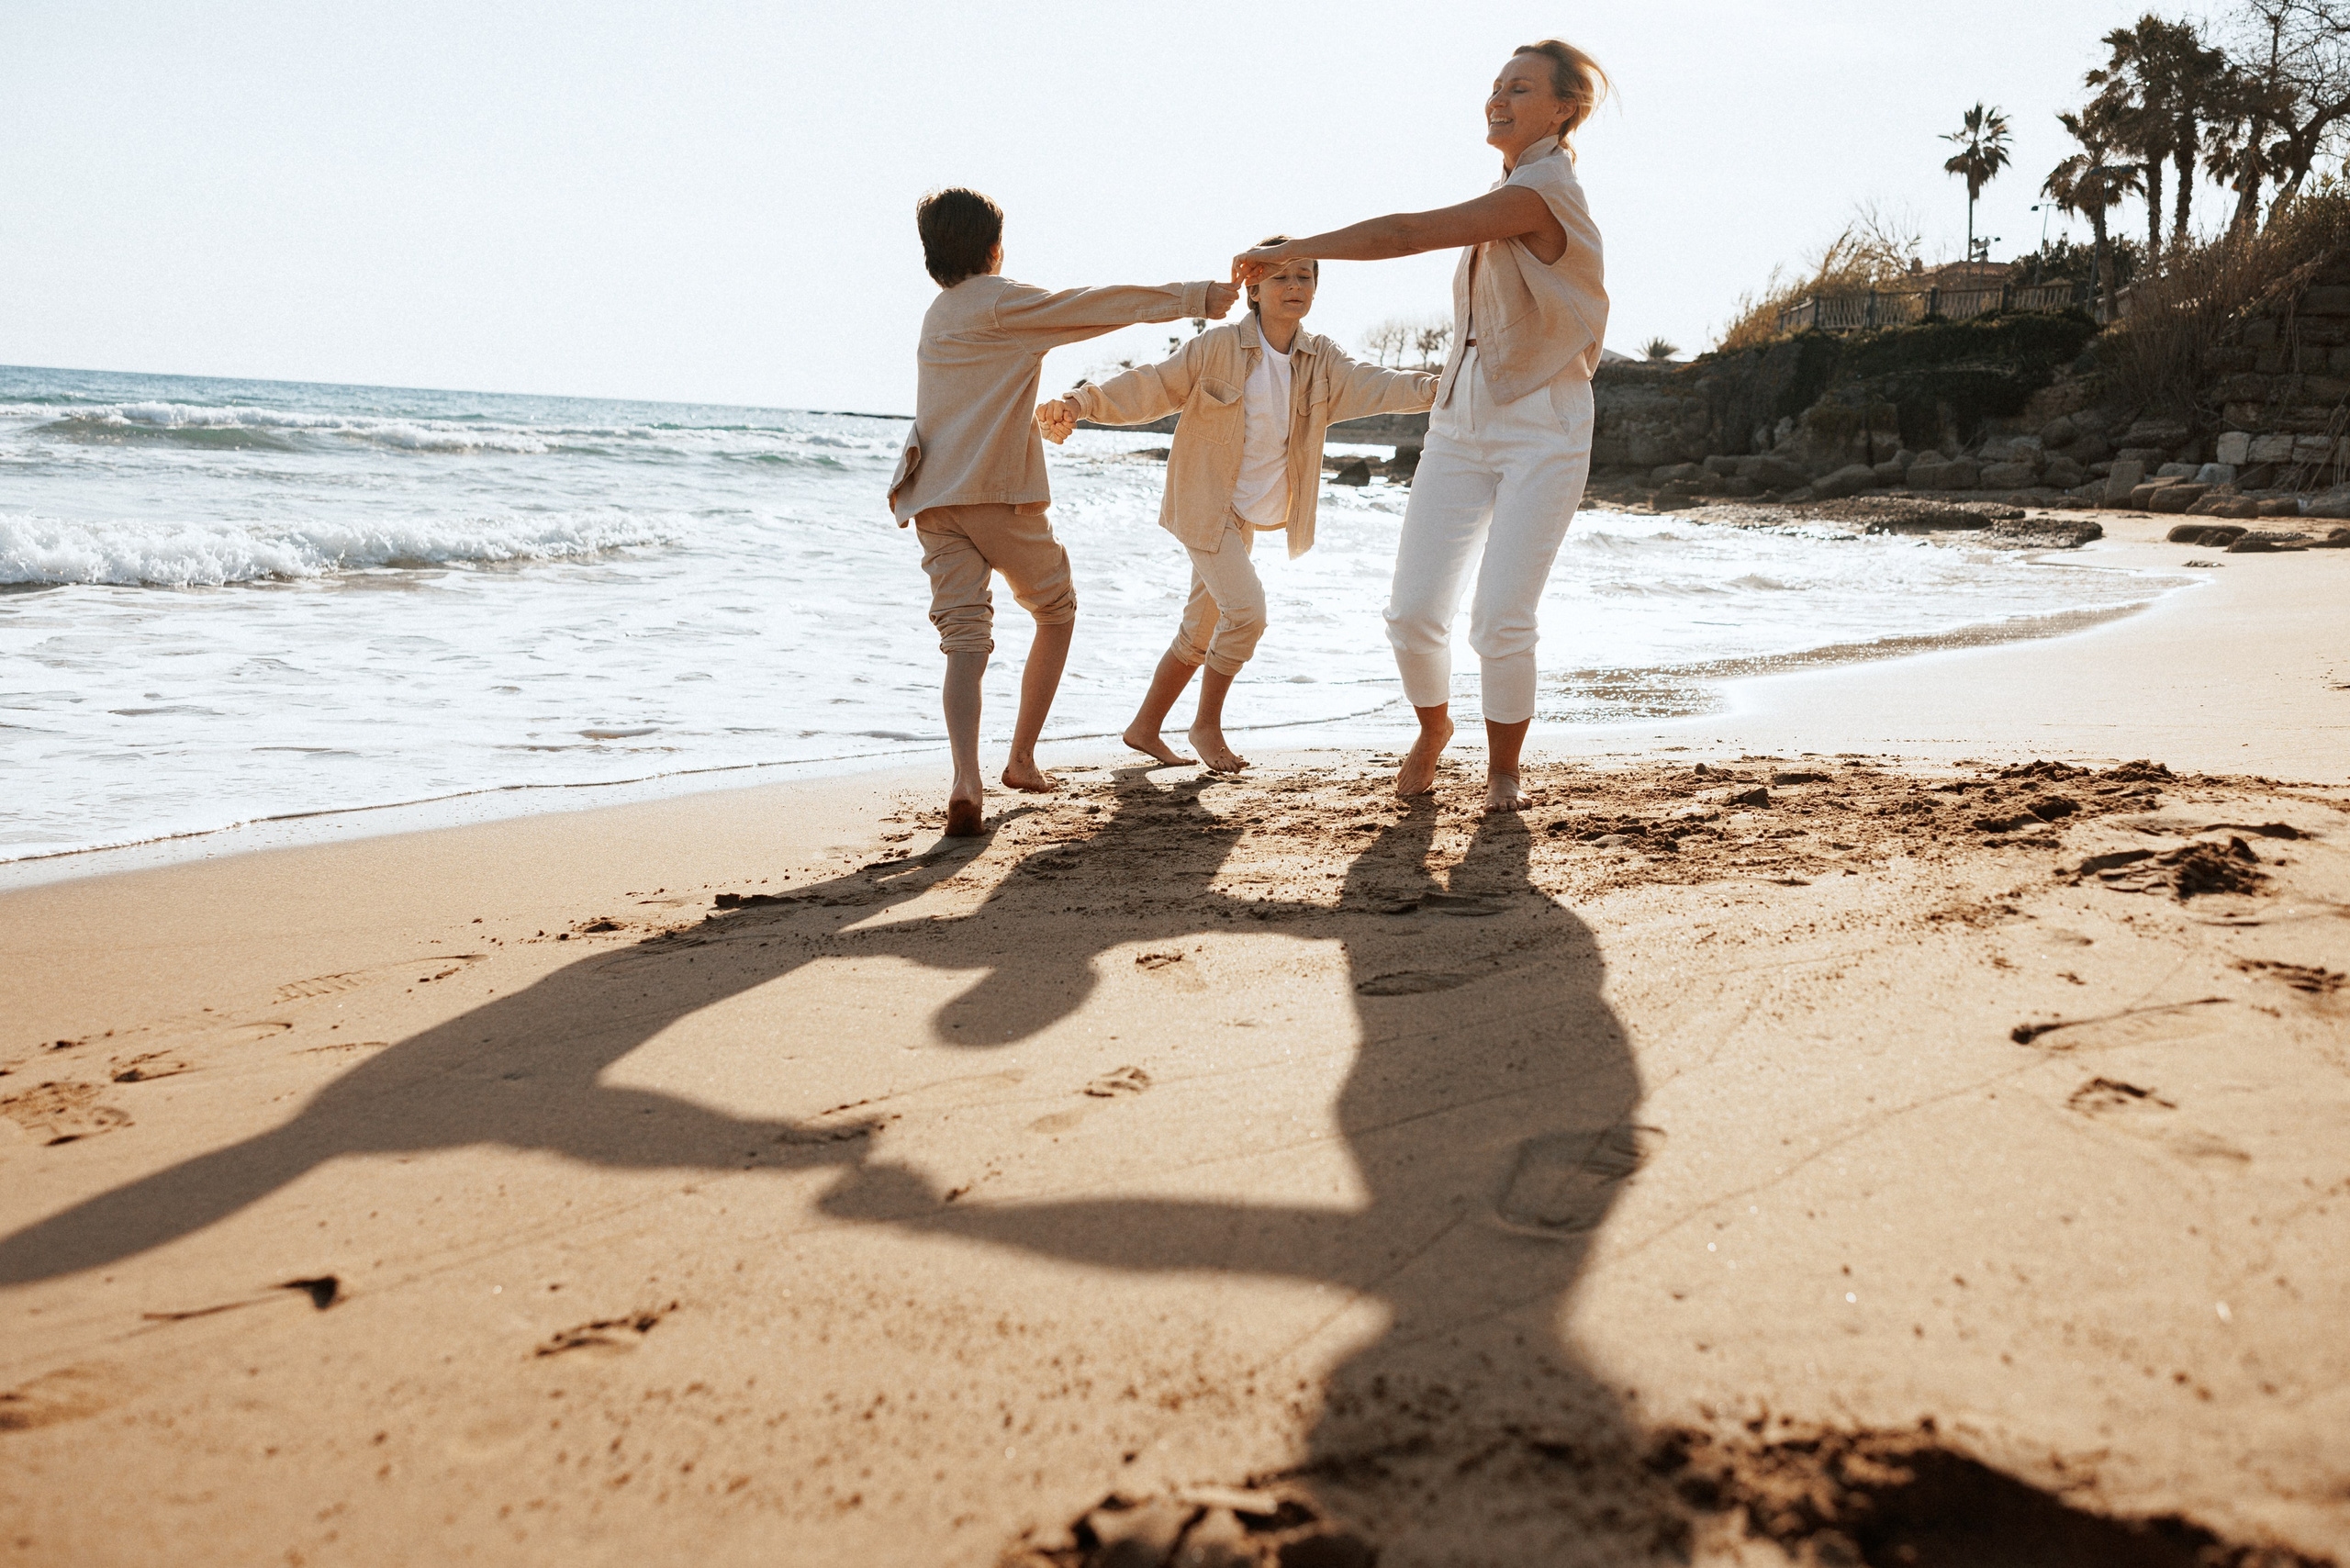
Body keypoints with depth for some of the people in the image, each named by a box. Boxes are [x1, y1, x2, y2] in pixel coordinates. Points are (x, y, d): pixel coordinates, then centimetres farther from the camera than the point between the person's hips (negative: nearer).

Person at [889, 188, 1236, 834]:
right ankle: (1022, 759, 15)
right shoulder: (1000, 300, -3)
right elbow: (1095, 306, -4)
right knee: (1056, 613, 15)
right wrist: (1194, 297, 1)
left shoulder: (940, 314, 21)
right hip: (998, 491, -6)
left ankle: (966, 783, -25)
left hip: (933, 498, 6)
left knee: (964, 637, -4)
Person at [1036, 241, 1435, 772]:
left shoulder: (1321, 360, 0)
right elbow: (1152, 388, -12)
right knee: (1246, 609, -19)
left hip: (1249, 517, 6)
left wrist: (1434, 387, -31)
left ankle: (1144, 728, 28)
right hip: (1206, 508, -6)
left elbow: (1371, 386, -13)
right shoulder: (1218, 348, -13)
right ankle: (1206, 724, 1)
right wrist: (1081, 403, -25)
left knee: (1202, 631, 13)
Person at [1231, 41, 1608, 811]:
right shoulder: (1512, 192, 13)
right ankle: (1433, 728, 28)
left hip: (1541, 437, -7)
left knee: (1500, 620, -13)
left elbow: (1410, 233, -23)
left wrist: (1290, 250, -21)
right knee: (1413, 611, -1)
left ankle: (1503, 768, 10)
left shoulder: (1541, 191, -15)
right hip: (1462, 428, 7)